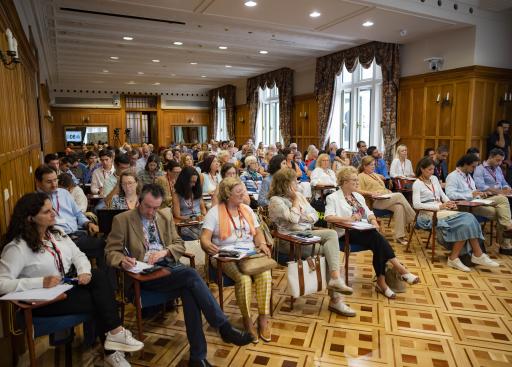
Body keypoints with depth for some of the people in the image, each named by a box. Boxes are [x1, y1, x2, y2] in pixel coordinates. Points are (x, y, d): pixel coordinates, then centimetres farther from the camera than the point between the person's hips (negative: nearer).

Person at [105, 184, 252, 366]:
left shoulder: (166, 218, 16)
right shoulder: (122, 220, 3)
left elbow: (179, 244, 14)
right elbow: (111, 251, 0)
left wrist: (164, 251, -8)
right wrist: (122, 260, -24)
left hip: (168, 265, 5)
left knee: (188, 291, -29)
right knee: (190, 274, -29)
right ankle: (225, 328, -21)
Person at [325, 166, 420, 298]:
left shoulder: (358, 196, 23)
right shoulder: (333, 198, 1)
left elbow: (369, 213, 22)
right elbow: (328, 217, -14)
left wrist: (373, 221, -2)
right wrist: (349, 219, -22)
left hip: (364, 231, 6)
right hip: (347, 234, -6)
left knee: (378, 244, -26)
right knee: (377, 238, -30)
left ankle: (381, 282, -23)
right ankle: (399, 268, -26)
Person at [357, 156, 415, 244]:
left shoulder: (375, 175, 29)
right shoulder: (361, 176, 4)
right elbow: (359, 191, -9)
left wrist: (389, 193, 16)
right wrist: (371, 193, -20)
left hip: (387, 198, 7)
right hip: (376, 201, -7)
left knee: (399, 206, -25)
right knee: (399, 196, -26)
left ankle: (399, 236, -23)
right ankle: (413, 218, -13)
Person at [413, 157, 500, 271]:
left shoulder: (434, 178, 17)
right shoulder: (417, 184, -4)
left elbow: (442, 195, 20)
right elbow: (416, 205, -15)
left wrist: (449, 203, -4)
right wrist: (439, 206, -20)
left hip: (441, 210, 7)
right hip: (429, 215, -7)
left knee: (468, 218, -19)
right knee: (464, 222, -23)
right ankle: (478, 255, -12)